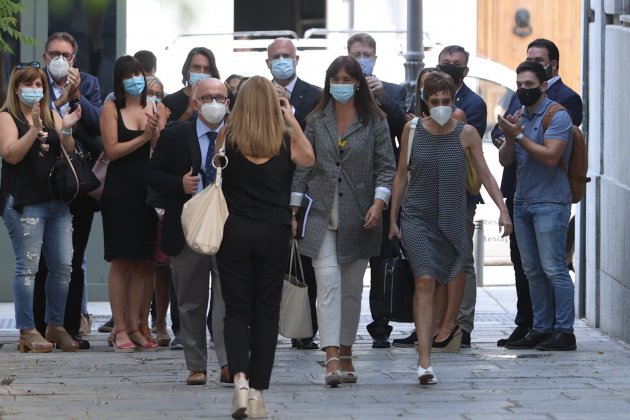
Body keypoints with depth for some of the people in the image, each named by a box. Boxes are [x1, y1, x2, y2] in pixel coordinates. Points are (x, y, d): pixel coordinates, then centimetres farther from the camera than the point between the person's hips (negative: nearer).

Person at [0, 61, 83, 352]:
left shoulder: (52, 115, 17)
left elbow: (69, 154, 12)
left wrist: (66, 131, -6)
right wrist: (35, 129, -22)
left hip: (57, 201, 6)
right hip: (24, 202, -6)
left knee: (63, 266, 4)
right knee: (27, 267, -8)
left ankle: (56, 326, 13)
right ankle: (27, 332, -6)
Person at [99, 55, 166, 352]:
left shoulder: (157, 109, 8)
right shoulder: (111, 109, 1)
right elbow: (112, 150, -9)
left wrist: (156, 133, -16)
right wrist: (144, 137, -12)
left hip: (148, 192, 3)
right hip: (120, 191, -3)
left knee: (143, 262, 4)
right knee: (121, 261, -2)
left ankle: (135, 326, 11)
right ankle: (120, 329, 0)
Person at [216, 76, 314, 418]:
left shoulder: (228, 136, -7)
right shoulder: (286, 139, -3)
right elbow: (308, 159, 17)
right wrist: (292, 120, 16)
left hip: (234, 231, -1)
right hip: (273, 232, 1)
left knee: (236, 309, 5)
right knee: (267, 312, 7)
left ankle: (239, 377, -18)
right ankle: (258, 393, 5)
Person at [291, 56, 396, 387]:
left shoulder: (375, 121, 3)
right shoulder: (316, 121, 9)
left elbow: (386, 166, 0)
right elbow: (303, 167, 11)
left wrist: (379, 203, -14)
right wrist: (294, 209, 6)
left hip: (359, 218, 0)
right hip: (322, 215, 0)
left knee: (352, 288, 9)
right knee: (328, 283, -14)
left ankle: (345, 354, 21)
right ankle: (332, 359, -23)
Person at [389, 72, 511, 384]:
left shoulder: (466, 133, -2)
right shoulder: (413, 130, -1)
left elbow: (485, 174, 0)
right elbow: (401, 174, 8)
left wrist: (503, 209, -12)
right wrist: (393, 218, 9)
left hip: (451, 218, 1)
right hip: (417, 218, -1)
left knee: (445, 281, 9)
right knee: (425, 281, -15)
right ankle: (425, 361, -21)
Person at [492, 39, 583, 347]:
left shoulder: (567, 99, -6)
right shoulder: (520, 96, 19)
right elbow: (498, 130, 12)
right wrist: (504, 136, -11)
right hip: (517, 189, 8)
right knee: (521, 260, 10)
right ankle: (525, 325, 15)